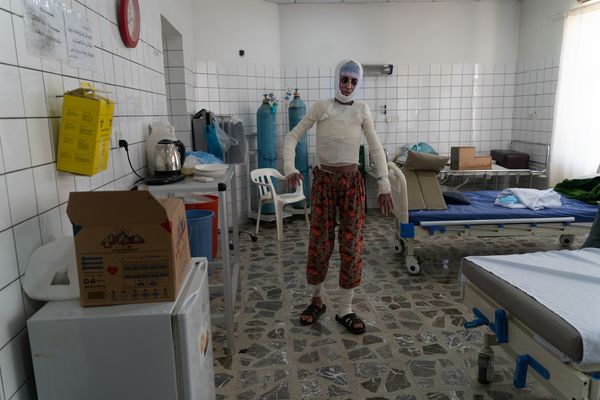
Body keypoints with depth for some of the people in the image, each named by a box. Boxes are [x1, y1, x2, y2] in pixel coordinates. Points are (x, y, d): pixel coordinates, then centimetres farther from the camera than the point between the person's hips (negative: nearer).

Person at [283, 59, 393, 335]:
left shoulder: (361, 110, 4)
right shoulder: (321, 107, 0)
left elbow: (376, 148, 1)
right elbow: (292, 137, -4)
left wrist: (384, 184, -8)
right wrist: (289, 168, -21)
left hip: (352, 182, 1)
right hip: (323, 180, -1)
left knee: (351, 243, 1)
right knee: (320, 241, 5)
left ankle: (345, 310, 14)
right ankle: (316, 300, 26)